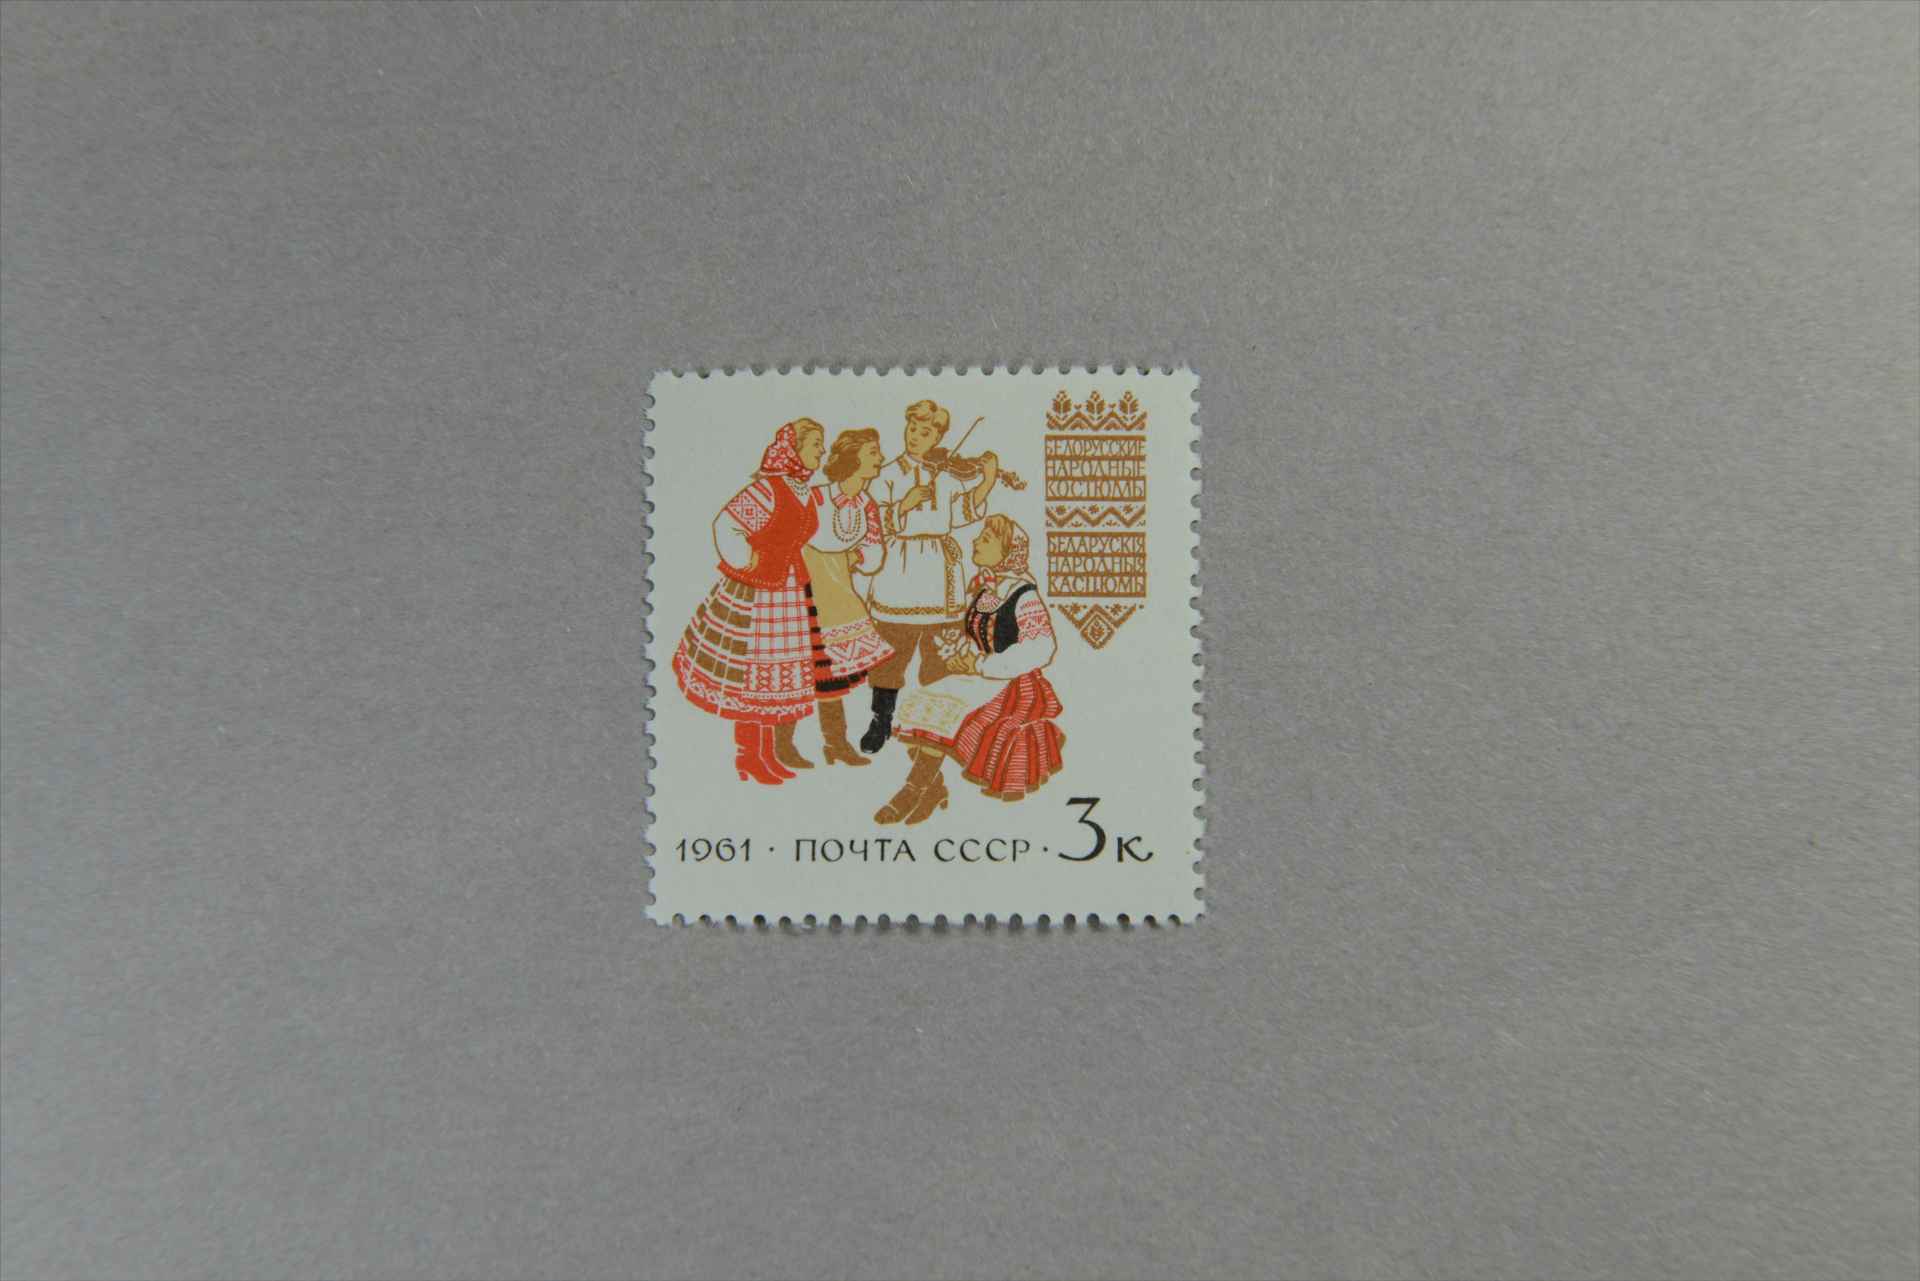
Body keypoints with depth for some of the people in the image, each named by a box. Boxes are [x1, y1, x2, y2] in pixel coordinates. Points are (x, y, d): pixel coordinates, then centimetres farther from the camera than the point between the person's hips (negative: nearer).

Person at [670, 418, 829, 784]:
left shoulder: (809, 493, 10)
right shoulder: (766, 487, -15)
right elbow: (725, 526, -19)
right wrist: (745, 563, -13)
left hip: (793, 594, 8)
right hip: (757, 595, -8)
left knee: (779, 674, 12)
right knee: (752, 675, 1)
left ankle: (770, 753, 24)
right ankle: (747, 757, 13)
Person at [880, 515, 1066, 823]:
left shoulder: (1024, 594, -12)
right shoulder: (985, 590, 12)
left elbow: (1041, 648, -21)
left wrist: (982, 666, -19)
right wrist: (958, 657, -1)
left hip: (1012, 685, -8)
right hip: (979, 680, 8)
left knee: (944, 710, -26)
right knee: (917, 704, -12)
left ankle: (916, 789, -15)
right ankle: (930, 789, -13)